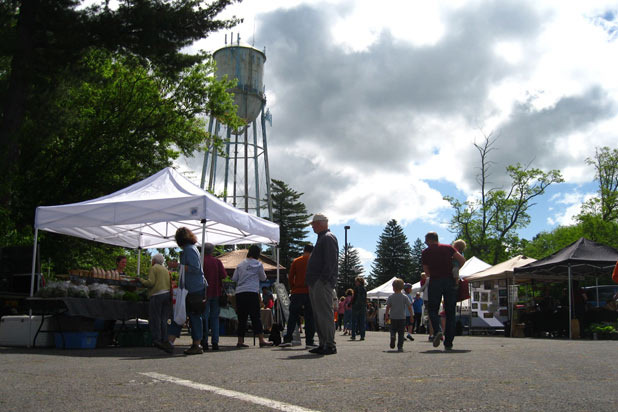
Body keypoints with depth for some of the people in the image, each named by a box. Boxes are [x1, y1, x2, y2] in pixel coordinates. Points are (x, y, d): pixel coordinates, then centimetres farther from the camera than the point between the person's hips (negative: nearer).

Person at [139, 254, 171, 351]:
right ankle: (164, 340, 5)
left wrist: (141, 280, 5)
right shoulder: (166, 270, 22)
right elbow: (170, 283, 14)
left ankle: (157, 339, -9)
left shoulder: (153, 268, 2)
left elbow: (150, 282, -9)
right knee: (164, 319, 8)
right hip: (168, 294, 6)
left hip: (157, 295, -6)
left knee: (155, 318, -3)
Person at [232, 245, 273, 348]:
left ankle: (240, 341, 7)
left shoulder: (240, 264, 12)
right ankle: (261, 340, -8)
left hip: (239, 293, 4)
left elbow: (234, 278, 13)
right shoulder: (258, 264, 2)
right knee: (256, 317, -4)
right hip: (252, 292, -4)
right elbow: (263, 278, 12)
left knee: (242, 318, 8)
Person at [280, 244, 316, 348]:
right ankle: (309, 341, -1)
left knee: (293, 316, 8)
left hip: (297, 292, 2)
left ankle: (288, 339, 2)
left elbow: (290, 278, 5)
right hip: (310, 292, -1)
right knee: (310, 317, 2)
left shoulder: (296, 261, 7)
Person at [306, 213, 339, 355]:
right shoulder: (322, 238, 23)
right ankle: (323, 344, 15)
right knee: (318, 315, 11)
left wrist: (323, 279, -22)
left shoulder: (328, 238, -8)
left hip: (323, 284, -10)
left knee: (325, 314, -10)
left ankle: (330, 345, -8)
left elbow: (331, 261, -18)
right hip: (315, 284, 10)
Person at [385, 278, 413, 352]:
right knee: (401, 333, 6)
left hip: (393, 317, 0)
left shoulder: (391, 297, -3)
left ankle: (392, 336, -15)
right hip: (402, 317, 0)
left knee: (393, 329, 16)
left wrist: (386, 315, 8)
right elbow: (409, 307, -3)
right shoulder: (405, 297, -3)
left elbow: (388, 307, -3)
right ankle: (400, 347, 1)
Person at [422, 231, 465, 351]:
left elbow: (427, 272, 7)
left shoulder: (425, 252, 7)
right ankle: (448, 343, 4)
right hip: (450, 281, 1)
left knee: (433, 310, 8)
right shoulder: (448, 248, 8)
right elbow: (462, 260, -3)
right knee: (450, 313, 6)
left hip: (435, 281, -1)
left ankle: (438, 330, -22)